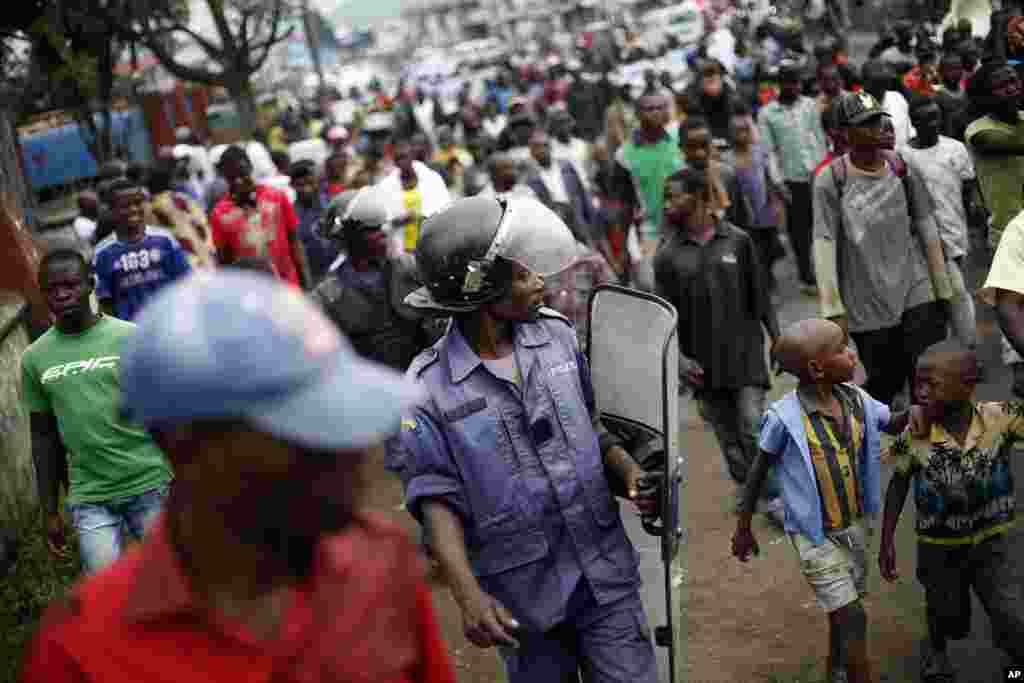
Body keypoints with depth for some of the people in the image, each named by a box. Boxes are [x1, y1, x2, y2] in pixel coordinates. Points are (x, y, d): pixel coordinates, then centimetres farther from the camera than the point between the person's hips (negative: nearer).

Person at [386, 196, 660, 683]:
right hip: (522, 591, -3)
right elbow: (437, 497, -13)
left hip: (604, 569, 3)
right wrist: (469, 594, -24)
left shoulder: (557, 335, -1)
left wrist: (627, 470, -6)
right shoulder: (429, 388, -14)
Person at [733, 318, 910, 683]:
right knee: (854, 618, -7)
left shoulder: (855, 399, -10)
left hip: (854, 526, 6)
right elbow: (757, 473, -11)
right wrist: (743, 530, -3)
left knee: (845, 607, 20)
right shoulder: (785, 417, -24)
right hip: (814, 536, -6)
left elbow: (895, 424, 7)